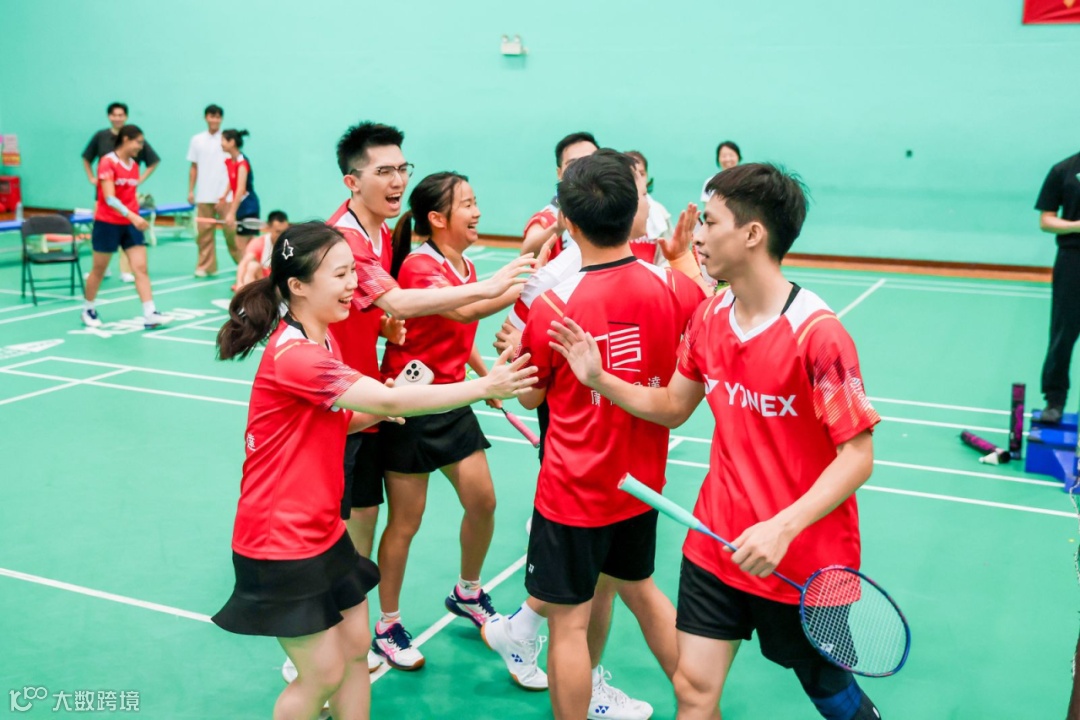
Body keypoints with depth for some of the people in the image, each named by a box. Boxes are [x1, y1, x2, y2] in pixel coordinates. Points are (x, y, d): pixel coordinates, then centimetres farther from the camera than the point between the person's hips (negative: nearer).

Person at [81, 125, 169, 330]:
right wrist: (132, 216, -35)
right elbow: (109, 198, -24)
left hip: (130, 224, 5)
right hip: (107, 223, -5)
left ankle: (150, 315, -11)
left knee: (141, 268, -6)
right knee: (99, 270, 9)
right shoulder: (107, 163, -14)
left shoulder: (134, 165, 7)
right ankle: (88, 310, 28)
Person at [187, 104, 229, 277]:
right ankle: (205, 266, 10)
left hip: (224, 195, -3)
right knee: (204, 232, 3)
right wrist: (191, 190, 7)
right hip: (203, 196, 3)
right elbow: (194, 168, 13)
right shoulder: (197, 140, 9)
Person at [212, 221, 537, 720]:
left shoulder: (324, 339, 5)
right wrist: (481, 387, -30)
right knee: (323, 674, 2)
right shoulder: (293, 355, -25)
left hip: (324, 530, 9)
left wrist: (385, 408, -5)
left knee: (355, 649, 14)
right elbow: (386, 400, -32)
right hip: (281, 544, -9)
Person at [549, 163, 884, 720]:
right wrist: (598, 378, -2)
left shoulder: (818, 333, -21)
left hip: (804, 557, -5)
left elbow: (857, 456, -20)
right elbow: (672, 407, 13)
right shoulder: (709, 317, 0)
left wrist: (783, 528, -30)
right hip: (717, 542, 5)